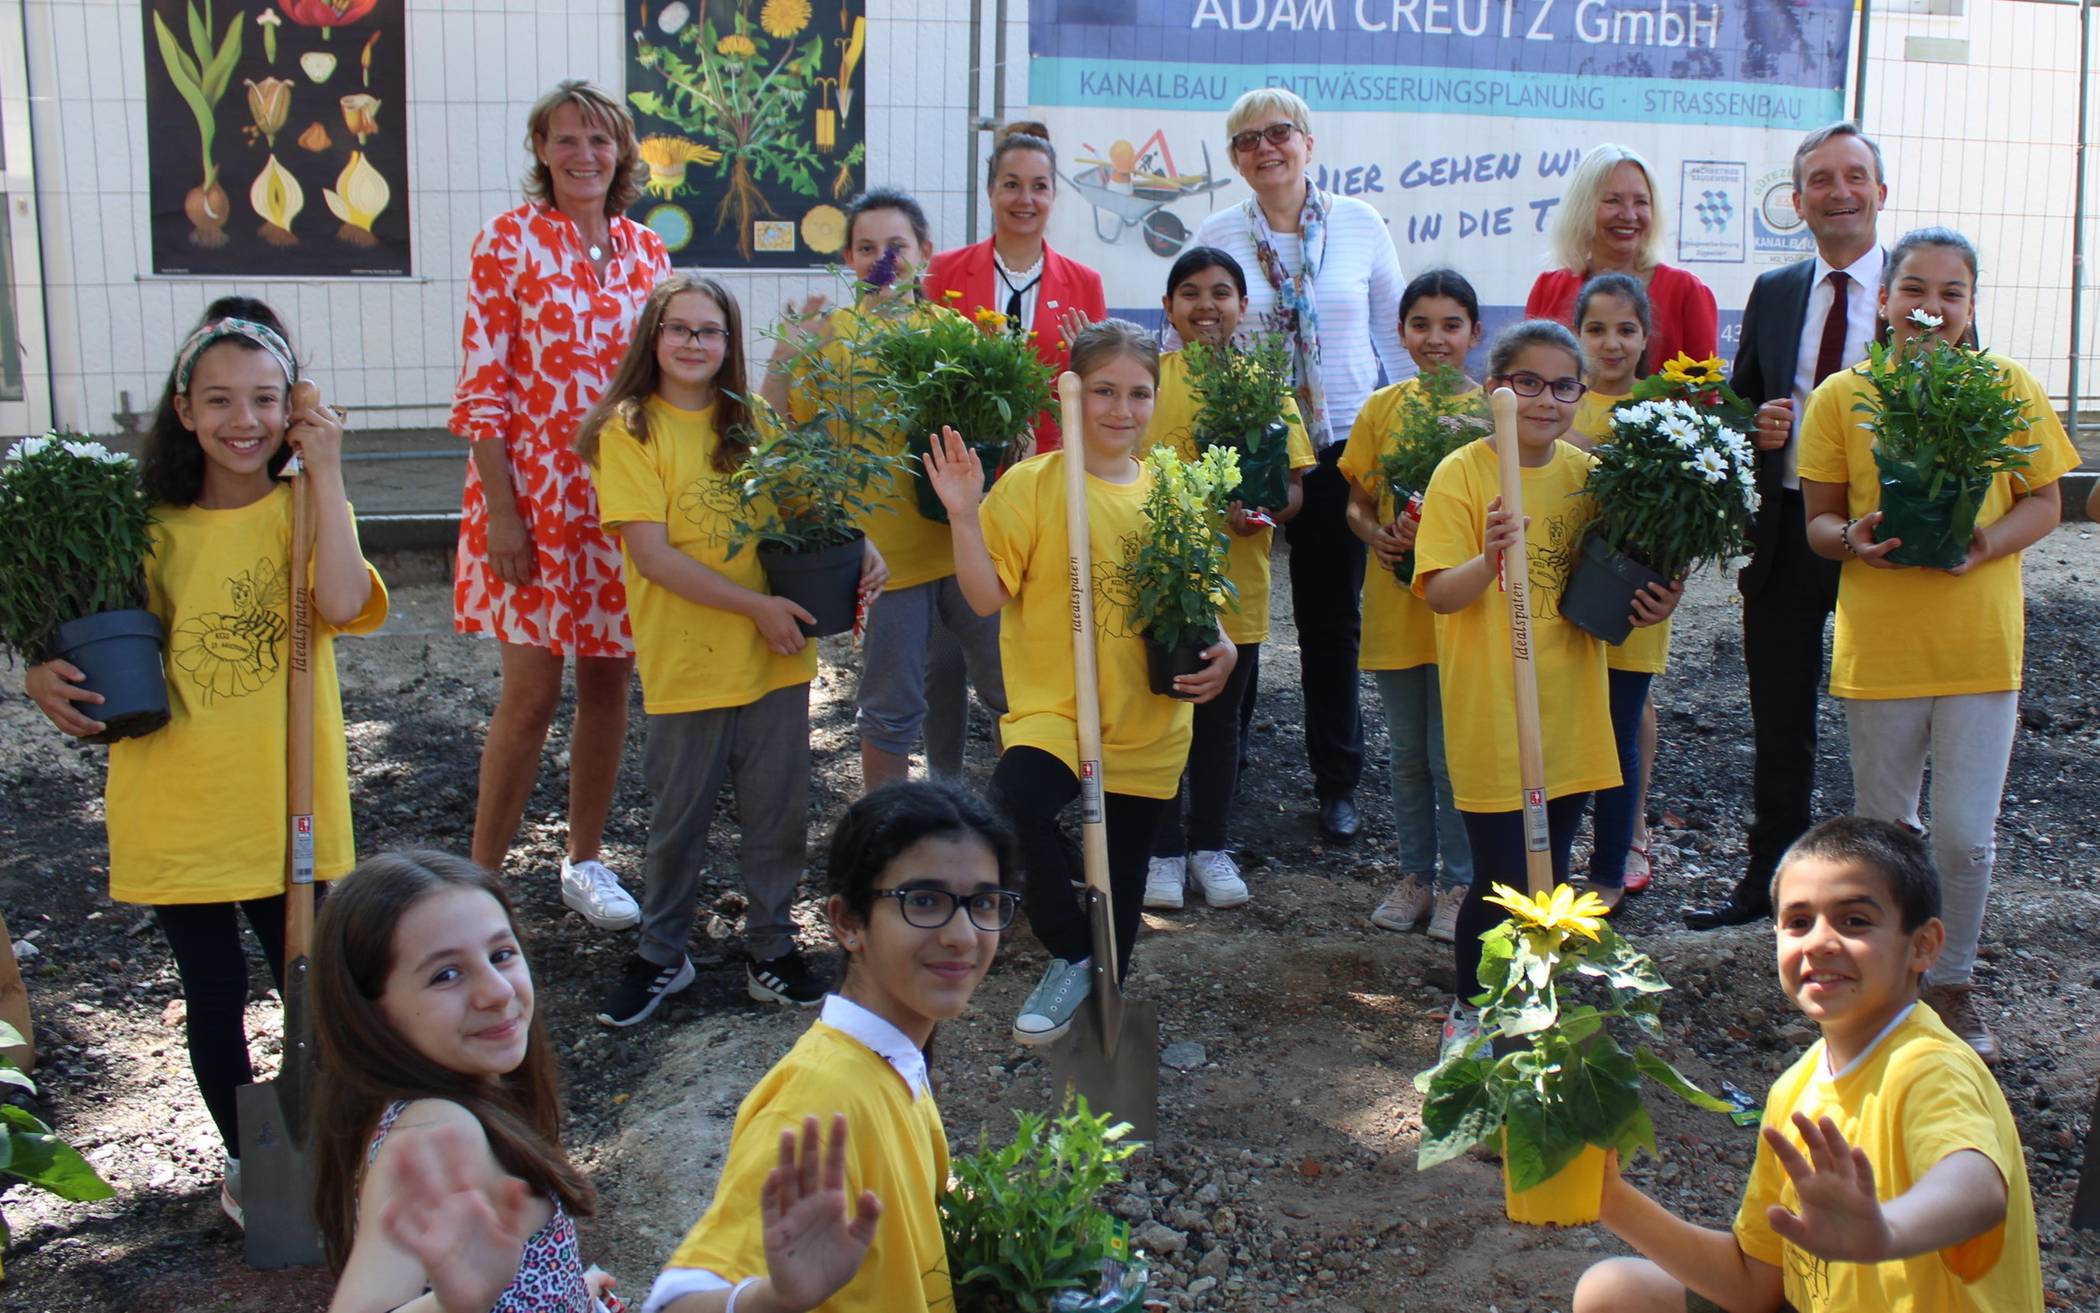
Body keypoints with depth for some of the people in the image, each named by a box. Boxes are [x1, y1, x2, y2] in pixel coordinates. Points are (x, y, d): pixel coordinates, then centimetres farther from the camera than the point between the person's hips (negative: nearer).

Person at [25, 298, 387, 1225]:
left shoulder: (307, 508, -3)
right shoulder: (150, 523, 0)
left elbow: (341, 604, -24)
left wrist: (324, 471, -21)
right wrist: (46, 674, -11)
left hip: (285, 806, -1)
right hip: (173, 808, 1)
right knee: (214, 999, 13)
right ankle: (243, 1158, 35)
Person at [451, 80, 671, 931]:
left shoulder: (645, 252, 8)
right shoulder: (508, 242, -6)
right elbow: (481, 389, -8)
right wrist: (500, 512, -14)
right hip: (534, 499, -5)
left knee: (608, 685, 10)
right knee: (531, 693, -5)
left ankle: (584, 861, 25)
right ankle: (482, 878, 9)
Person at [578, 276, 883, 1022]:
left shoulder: (752, 423, 8)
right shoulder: (630, 430, -6)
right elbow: (651, 553, -13)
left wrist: (857, 550, -9)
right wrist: (754, 605, -19)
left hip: (775, 657, 4)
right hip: (685, 664, -4)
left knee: (778, 814, 10)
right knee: (678, 821, 9)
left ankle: (771, 950, 26)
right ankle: (661, 956, 27)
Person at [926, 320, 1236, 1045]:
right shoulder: (1031, 484, -6)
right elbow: (987, 595, -9)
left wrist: (1220, 648, -1)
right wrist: (964, 516, -22)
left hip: (1147, 726, 4)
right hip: (1052, 711, -4)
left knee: (1122, 882, 12)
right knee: (1013, 802, -31)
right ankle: (1072, 956, -6)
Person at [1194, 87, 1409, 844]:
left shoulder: (1360, 225, 1)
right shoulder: (1217, 236, -1)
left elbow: (1398, 333, 7)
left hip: (1342, 444, 0)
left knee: (1333, 617, 8)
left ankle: (1337, 783, 20)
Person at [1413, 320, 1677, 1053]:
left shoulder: (1587, 474, 5)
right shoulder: (1463, 473, -10)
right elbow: (1440, 594, -17)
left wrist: (1648, 606, -6)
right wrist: (1490, 560, -36)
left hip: (1569, 711, 5)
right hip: (1490, 713, -5)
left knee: (1549, 875, 14)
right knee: (1501, 880, -3)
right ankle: (1469, 1010, 21)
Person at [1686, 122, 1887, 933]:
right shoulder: (1772, 294, 9)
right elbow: (1740, 407, 15)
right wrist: (1754, 428, -8)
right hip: (1785, 528, 4)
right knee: (1778, 720, 14)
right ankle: (1769, 877, 28)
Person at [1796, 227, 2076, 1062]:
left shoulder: (2008, 387, 0)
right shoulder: (1840, 397, 0)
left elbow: (2045, 503, 3)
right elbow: (1818, 520, 3)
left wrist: (1987, 542, -17)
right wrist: (1854, 540, -19)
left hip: (1980, 644, 0)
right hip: (1877, 644, 1)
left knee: (1966, 835, 0)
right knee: (1884, 832, 12)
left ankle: (1952, 984, 23)